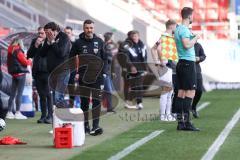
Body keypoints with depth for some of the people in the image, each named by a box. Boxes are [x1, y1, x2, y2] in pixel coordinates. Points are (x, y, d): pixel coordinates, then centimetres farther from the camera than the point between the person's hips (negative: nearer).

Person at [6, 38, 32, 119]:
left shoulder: (10, 52, 10)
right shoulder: (18, 51, -12)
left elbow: (8, 63, 15)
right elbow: (25, 62, -9)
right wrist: (30, 61, 9)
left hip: (14, 74, 7)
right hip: (21, 73, -7)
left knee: (12, 94, 9)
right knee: (19, 93, -5)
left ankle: (9, 112, 10)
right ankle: (17, 113, -6)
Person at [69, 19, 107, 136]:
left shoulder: (99, 42, 5)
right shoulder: (78, 43, 1)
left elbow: (104, 58, 10)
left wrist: (103, 73, 0)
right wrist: (75, 73, -3)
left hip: (97, 77, 0)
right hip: (83, 77, 0)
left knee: (97, 101, -5)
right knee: (84, 102, 6)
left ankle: (96, 125, -5)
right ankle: (85, 125, 14)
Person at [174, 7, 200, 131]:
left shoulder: (178, 29, 16)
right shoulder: (184, 29, -13)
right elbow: (187, 45, -25)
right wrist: (196, 38, -12)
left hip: (181, 63, 10)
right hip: (188, 63, -10)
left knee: (181, 92, 8)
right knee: (190, 92, -10)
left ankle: (180, 122, 9)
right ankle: (186, 122, -13)